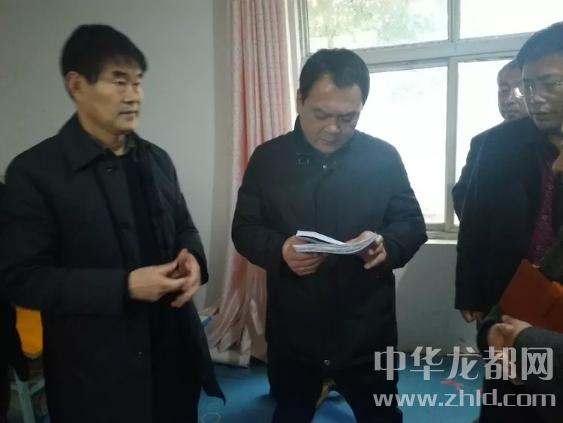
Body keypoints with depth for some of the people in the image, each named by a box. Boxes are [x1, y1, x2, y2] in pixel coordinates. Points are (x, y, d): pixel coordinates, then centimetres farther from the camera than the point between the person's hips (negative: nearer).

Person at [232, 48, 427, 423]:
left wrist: (386, 244, -21)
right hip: (292, 330, 1)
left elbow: (413, 224, 2)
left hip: (367, 330, 0)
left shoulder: (384, 157, -3)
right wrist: (279, 250, -22)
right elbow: (244, 229, 0)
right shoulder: (268, 157, -2)